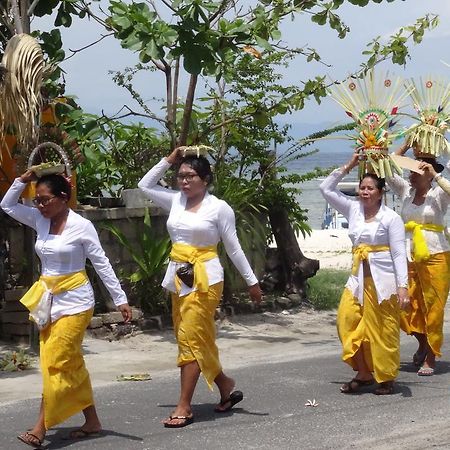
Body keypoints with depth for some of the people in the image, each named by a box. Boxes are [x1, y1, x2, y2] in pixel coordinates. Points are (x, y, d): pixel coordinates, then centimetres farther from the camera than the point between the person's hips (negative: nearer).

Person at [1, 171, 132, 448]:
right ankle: (92, 421, 19)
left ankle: (41, 427, -9)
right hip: (49, 299, 6)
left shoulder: (82, 226, -11)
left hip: (75, 300, -6)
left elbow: (102, 264, -7)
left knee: (56, 361, -10)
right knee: (71, 363, 10)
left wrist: (121, 299, -7)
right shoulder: (40, 221, 4)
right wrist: (23, 180, -3)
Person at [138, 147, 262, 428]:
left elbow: (234, 248, -2)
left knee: (191, 339, -9)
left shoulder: (218, 207, -7)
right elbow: (145, 185, 18)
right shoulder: (176, 201, 8)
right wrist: (169, 160, 9)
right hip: (179, 277, 7)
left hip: (204, 278, -6)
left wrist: (252, 281, 0)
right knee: (195, 339, 11)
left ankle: (184, 407, -5)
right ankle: (227, 388, 28)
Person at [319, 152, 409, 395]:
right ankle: (364, 373, 9)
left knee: (382, 330, 0)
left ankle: (386, 379, 14)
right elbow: (326, 188, 12)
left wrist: (402, 286, -15)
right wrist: (348, 167, 8)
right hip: (359, 276, 5)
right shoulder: (353, 209, 8)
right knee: (348, 320, -5)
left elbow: (399, 254, -9)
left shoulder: (391, 218, -6)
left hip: (383, 279, -5)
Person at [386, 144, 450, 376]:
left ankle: (430, 358, 8)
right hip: (409, 256, 4)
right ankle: (422, 342, 30)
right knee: (407, 307, 4)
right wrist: (406, 146, 5)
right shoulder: (406, 191, 9)